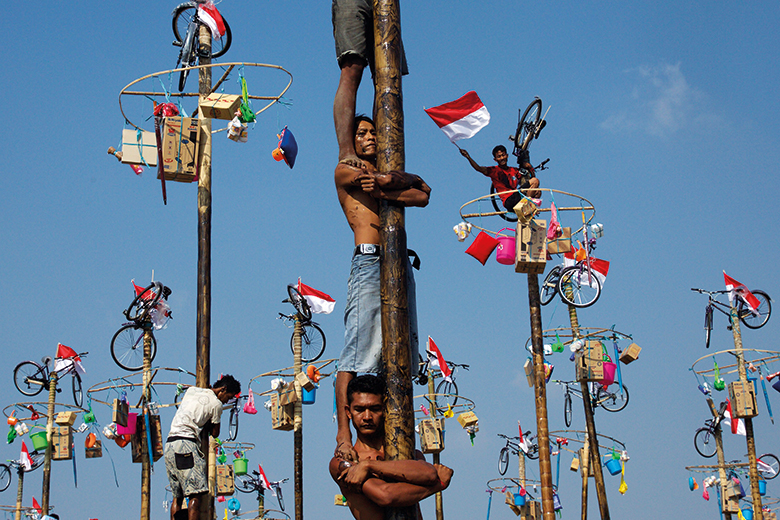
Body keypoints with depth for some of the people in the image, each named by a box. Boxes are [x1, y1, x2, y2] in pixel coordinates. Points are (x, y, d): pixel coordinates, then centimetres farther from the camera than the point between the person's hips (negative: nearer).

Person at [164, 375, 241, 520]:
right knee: (195, 495, -12)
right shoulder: (216, 404, -1)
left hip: (169, 443, 8)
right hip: (186, 444, -8)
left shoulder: (191, 390, 18)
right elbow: (215, 433, 9)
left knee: (177, 496, 10)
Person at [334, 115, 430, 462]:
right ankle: (344, 436, -19)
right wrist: (408, 180, 9)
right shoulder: (345, 171, 10)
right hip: (369, 260, -6)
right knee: (358, 353, -15)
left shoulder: (385, 173, 26)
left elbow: (422, 196, 5)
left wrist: (383, 189, -7)